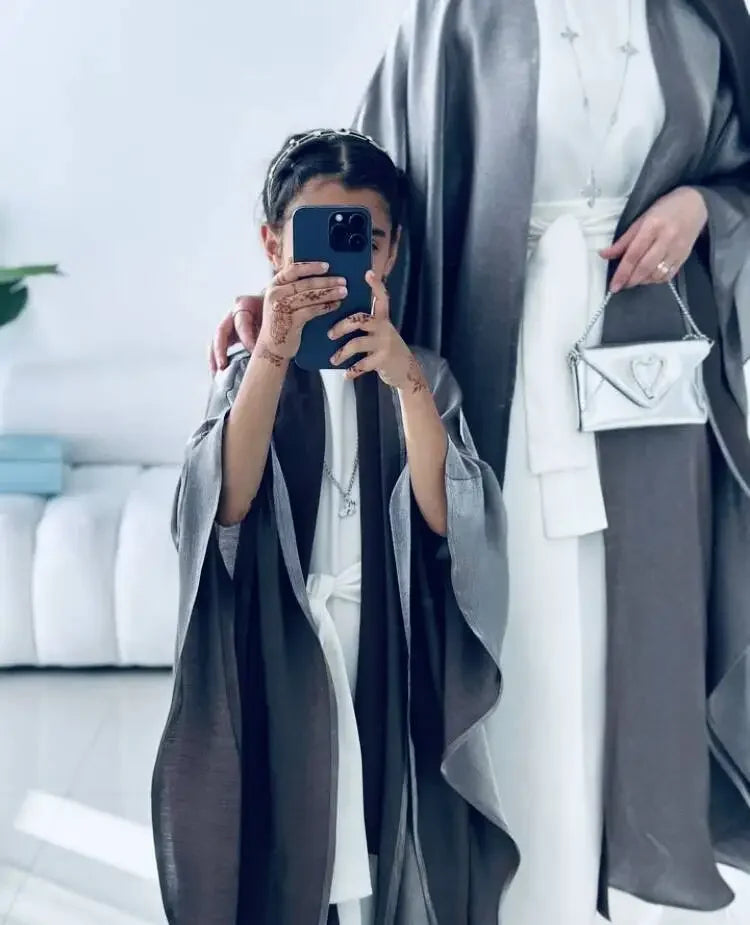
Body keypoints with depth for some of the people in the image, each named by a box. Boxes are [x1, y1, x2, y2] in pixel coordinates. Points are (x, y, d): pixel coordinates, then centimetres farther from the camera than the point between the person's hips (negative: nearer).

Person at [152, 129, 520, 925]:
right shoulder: (248, 375, 2)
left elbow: (446, 518, -13)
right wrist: (273, 354, -30)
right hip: (281, 677, 0)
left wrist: (406, 379, -27)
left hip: (399, 673, 1)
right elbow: (223, 506, -17)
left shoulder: (423, 376, 3)